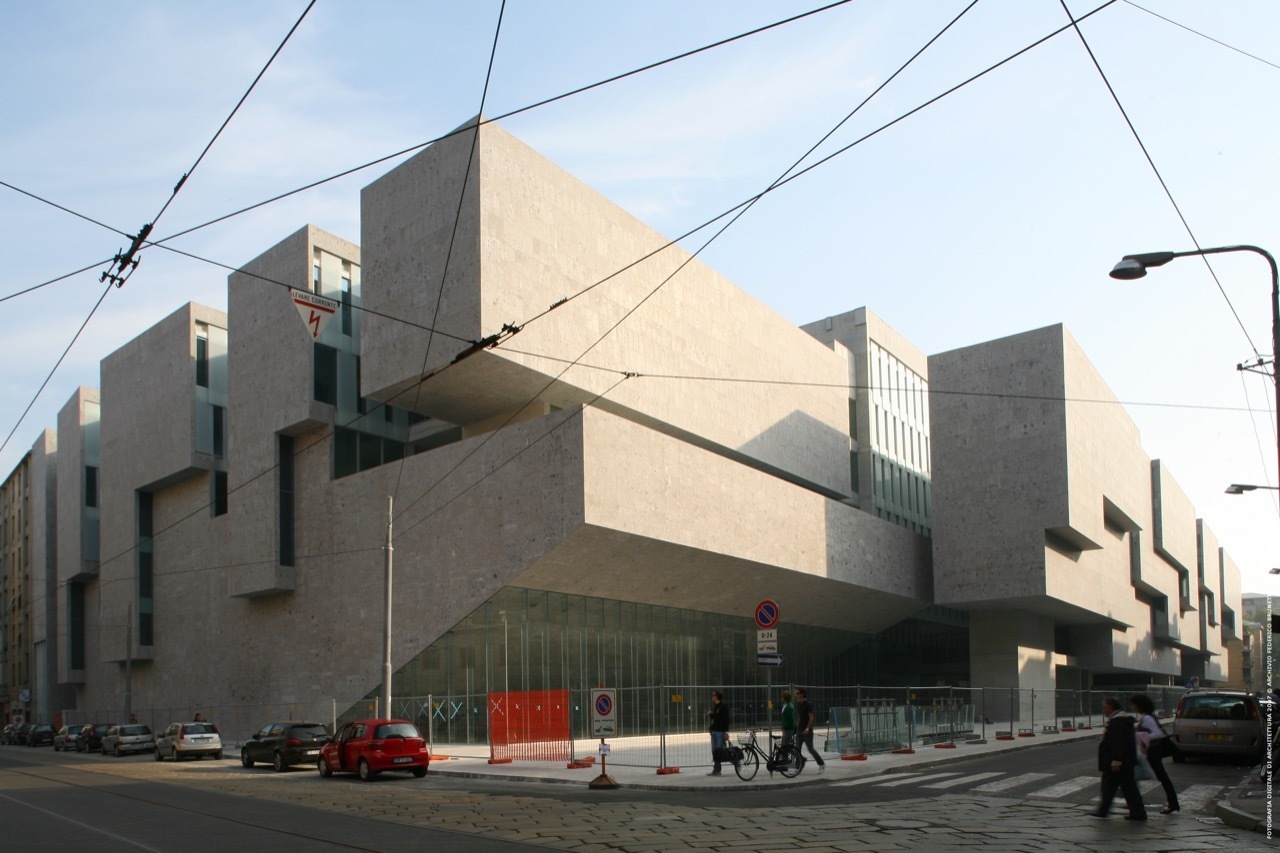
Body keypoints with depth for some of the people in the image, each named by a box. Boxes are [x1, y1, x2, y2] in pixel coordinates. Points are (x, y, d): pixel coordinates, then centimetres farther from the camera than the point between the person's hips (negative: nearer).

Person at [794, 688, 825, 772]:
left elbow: (811, 718, -16)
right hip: (799, 730, 7)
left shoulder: (808, 705, -13)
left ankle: (822, 764, 16)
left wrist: (807, 729, -22)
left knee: (811, 749, 0)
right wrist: (797, 726, 15)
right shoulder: (798, 705, 10)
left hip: (807, 731, -7)